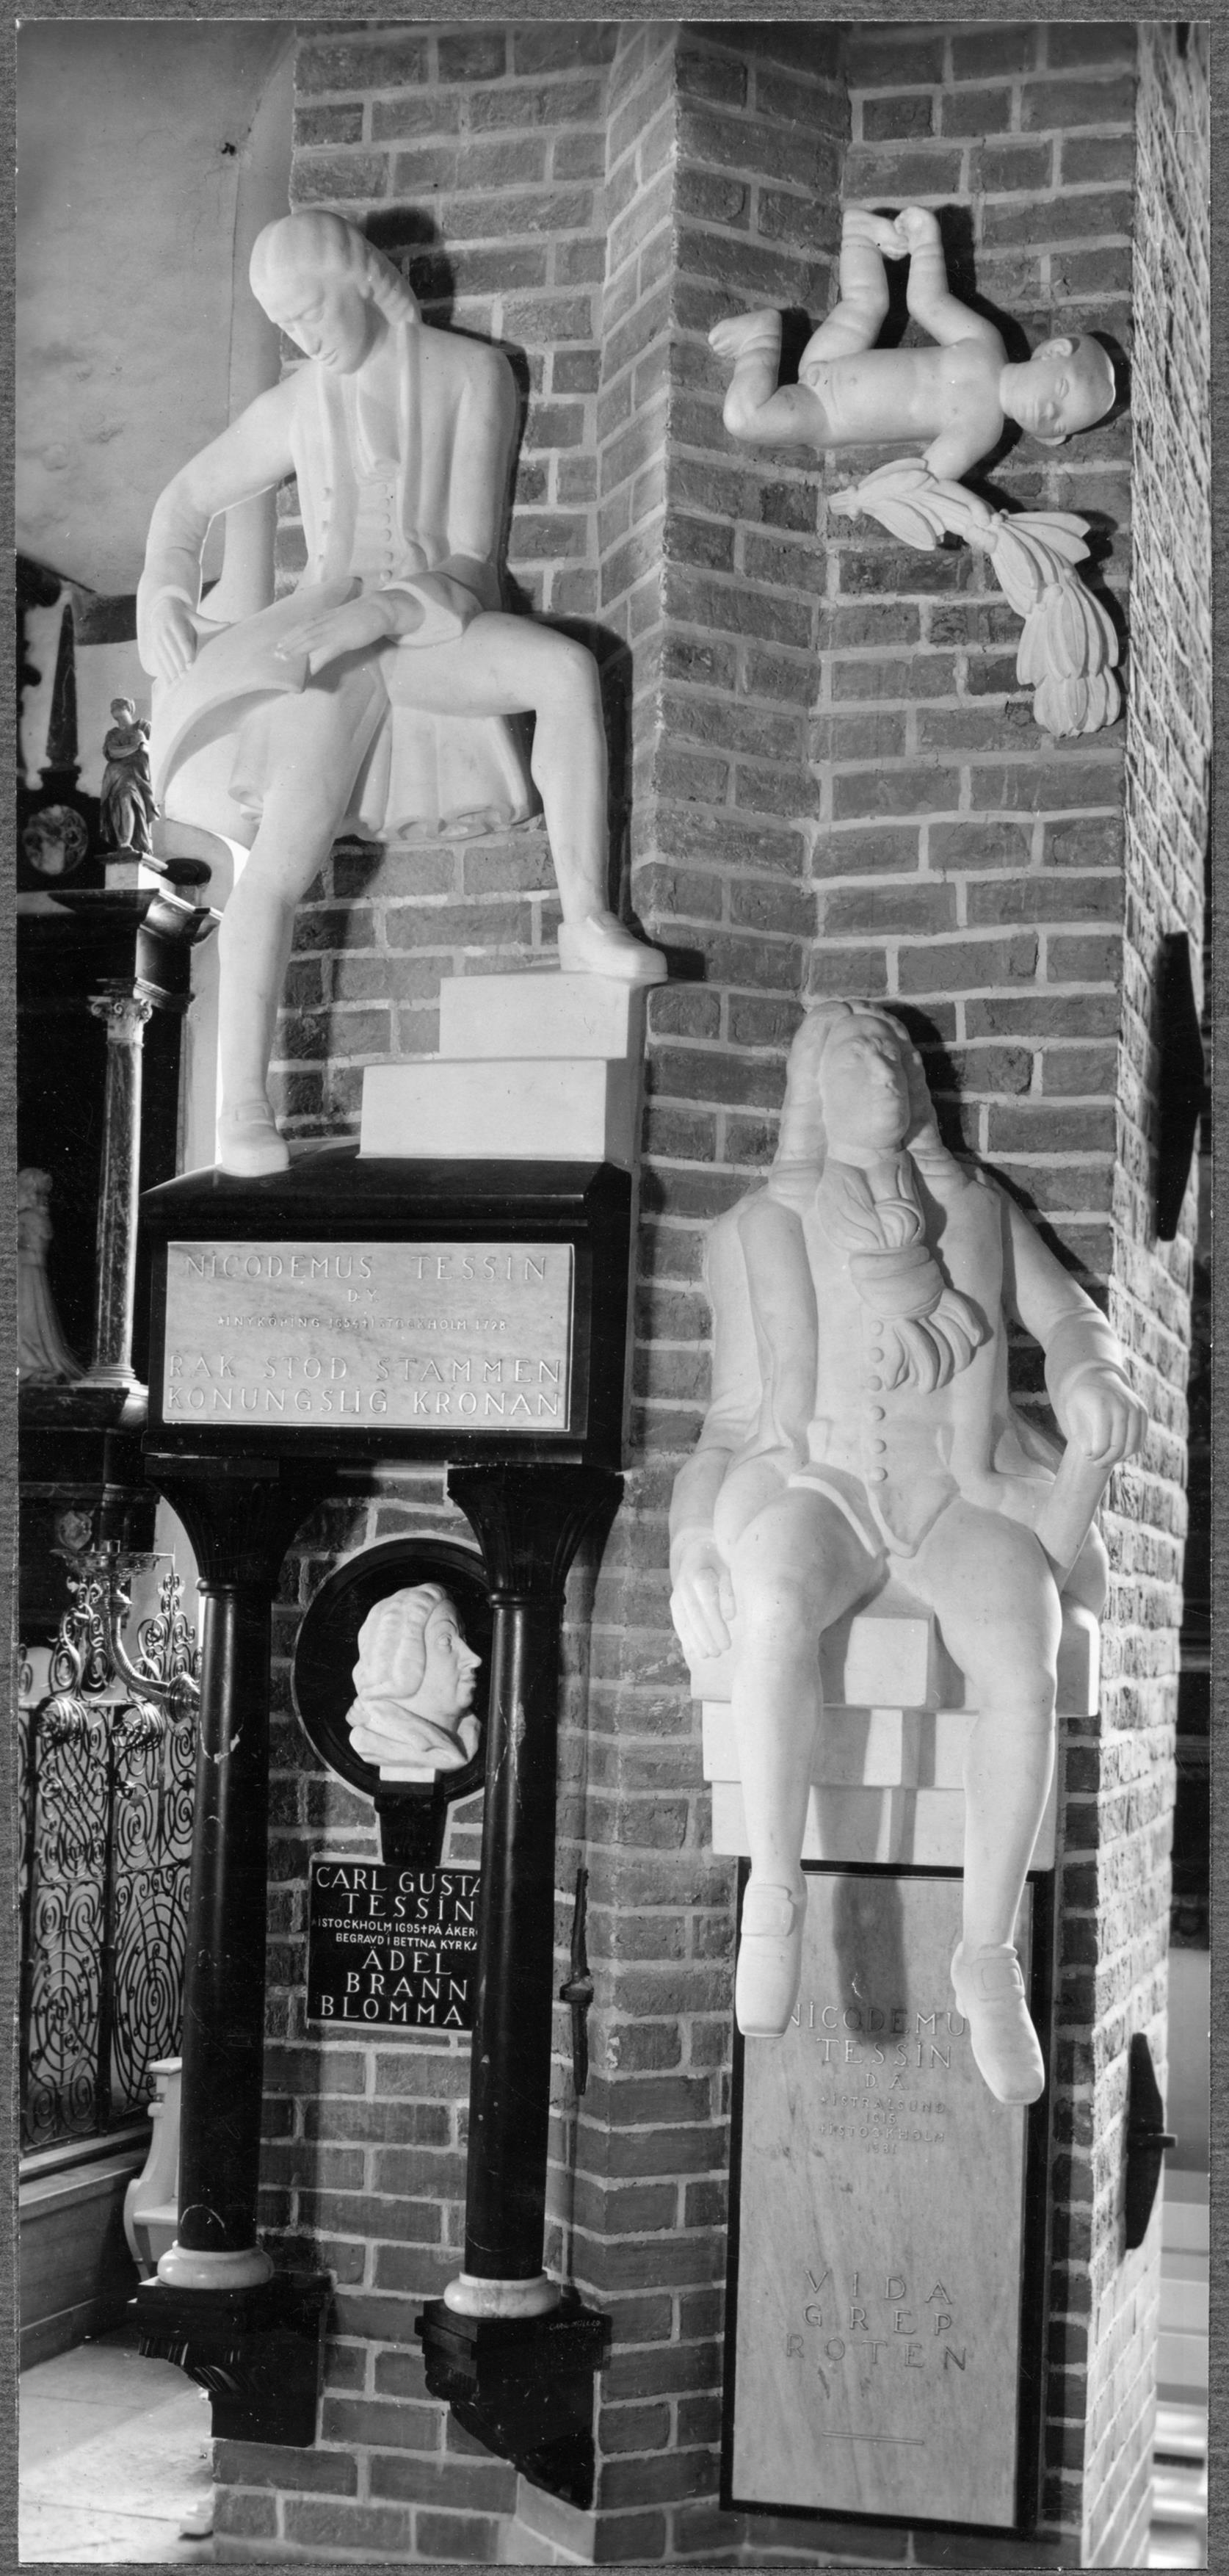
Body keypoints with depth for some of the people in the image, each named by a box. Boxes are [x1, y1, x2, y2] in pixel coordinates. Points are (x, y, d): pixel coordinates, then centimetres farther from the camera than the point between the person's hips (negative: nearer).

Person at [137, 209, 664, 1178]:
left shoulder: (472, 373, -1)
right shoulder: (294, 408, 7)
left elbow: (471, 550, -6)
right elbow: (188, 496, 22)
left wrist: (373, 611, -21)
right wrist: (162, 589, 3)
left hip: (435, 634, 0)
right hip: (329, 645, 0)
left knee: (569, 668, -33)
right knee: (282, 865, -19)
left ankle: (587, 918, -27)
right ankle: (242, 1109, -17)